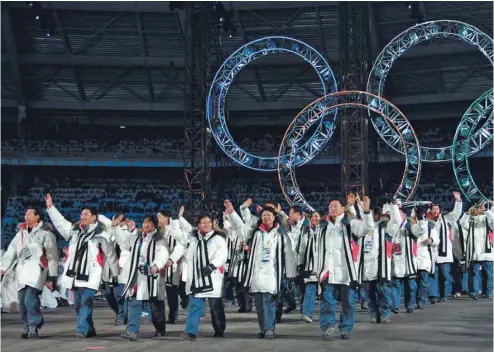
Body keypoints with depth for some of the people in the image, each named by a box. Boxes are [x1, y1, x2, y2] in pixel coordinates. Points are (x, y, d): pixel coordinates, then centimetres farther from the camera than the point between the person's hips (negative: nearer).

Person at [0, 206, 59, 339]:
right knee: (22, 302, 4)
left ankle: (33, 327, -9)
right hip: (22, 271, 6)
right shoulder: (21, 232, 18)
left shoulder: (45, 233, 1)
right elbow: (11, 251, 14)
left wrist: (52, 277, -1)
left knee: (30, 300, -18)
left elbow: (52, 256, 1)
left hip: (36, 270, -6)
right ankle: (27, 327, 17)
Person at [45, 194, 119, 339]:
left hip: (90, 276, -6)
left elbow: (111, 254, 3)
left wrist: (116, 273, 7)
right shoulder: (74, 230, 13)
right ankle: (90, 330, 20)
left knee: (86, 302, -16)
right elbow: (60, 222, 14)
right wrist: (50, 207, 7)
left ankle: (82, 330, -21)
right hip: (75, 275, 6)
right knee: (78, 304, 10)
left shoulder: (102, 234, -2)